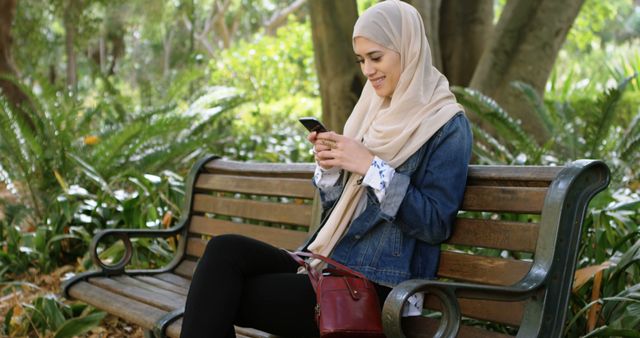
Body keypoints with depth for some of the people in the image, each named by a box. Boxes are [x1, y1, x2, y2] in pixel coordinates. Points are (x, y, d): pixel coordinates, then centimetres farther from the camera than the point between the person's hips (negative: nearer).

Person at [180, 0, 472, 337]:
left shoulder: (447, 126, -5)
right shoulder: (372, 113, 16)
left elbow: (436, 224, -14)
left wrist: (371, 166, -18)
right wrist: (328, 165, -3)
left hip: (374, 289, -7)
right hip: (329, 267, 7)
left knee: (222, 298, -19)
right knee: (225, 250, -18)